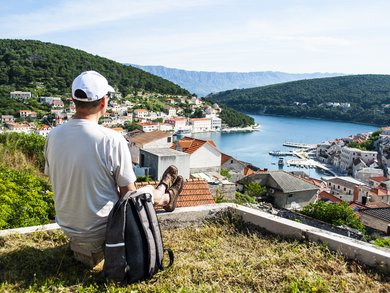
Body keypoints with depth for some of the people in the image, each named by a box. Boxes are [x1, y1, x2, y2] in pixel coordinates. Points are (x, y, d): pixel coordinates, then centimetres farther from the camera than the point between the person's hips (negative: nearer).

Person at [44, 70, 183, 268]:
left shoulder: (53, 136, -10)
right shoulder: (112, 140, -27)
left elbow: (53, 178, 6)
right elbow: (128, 194, -16)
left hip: (67, 226, 5)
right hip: (102, 231, -5)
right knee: (148, 191, 21)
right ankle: (165, 197, 51)